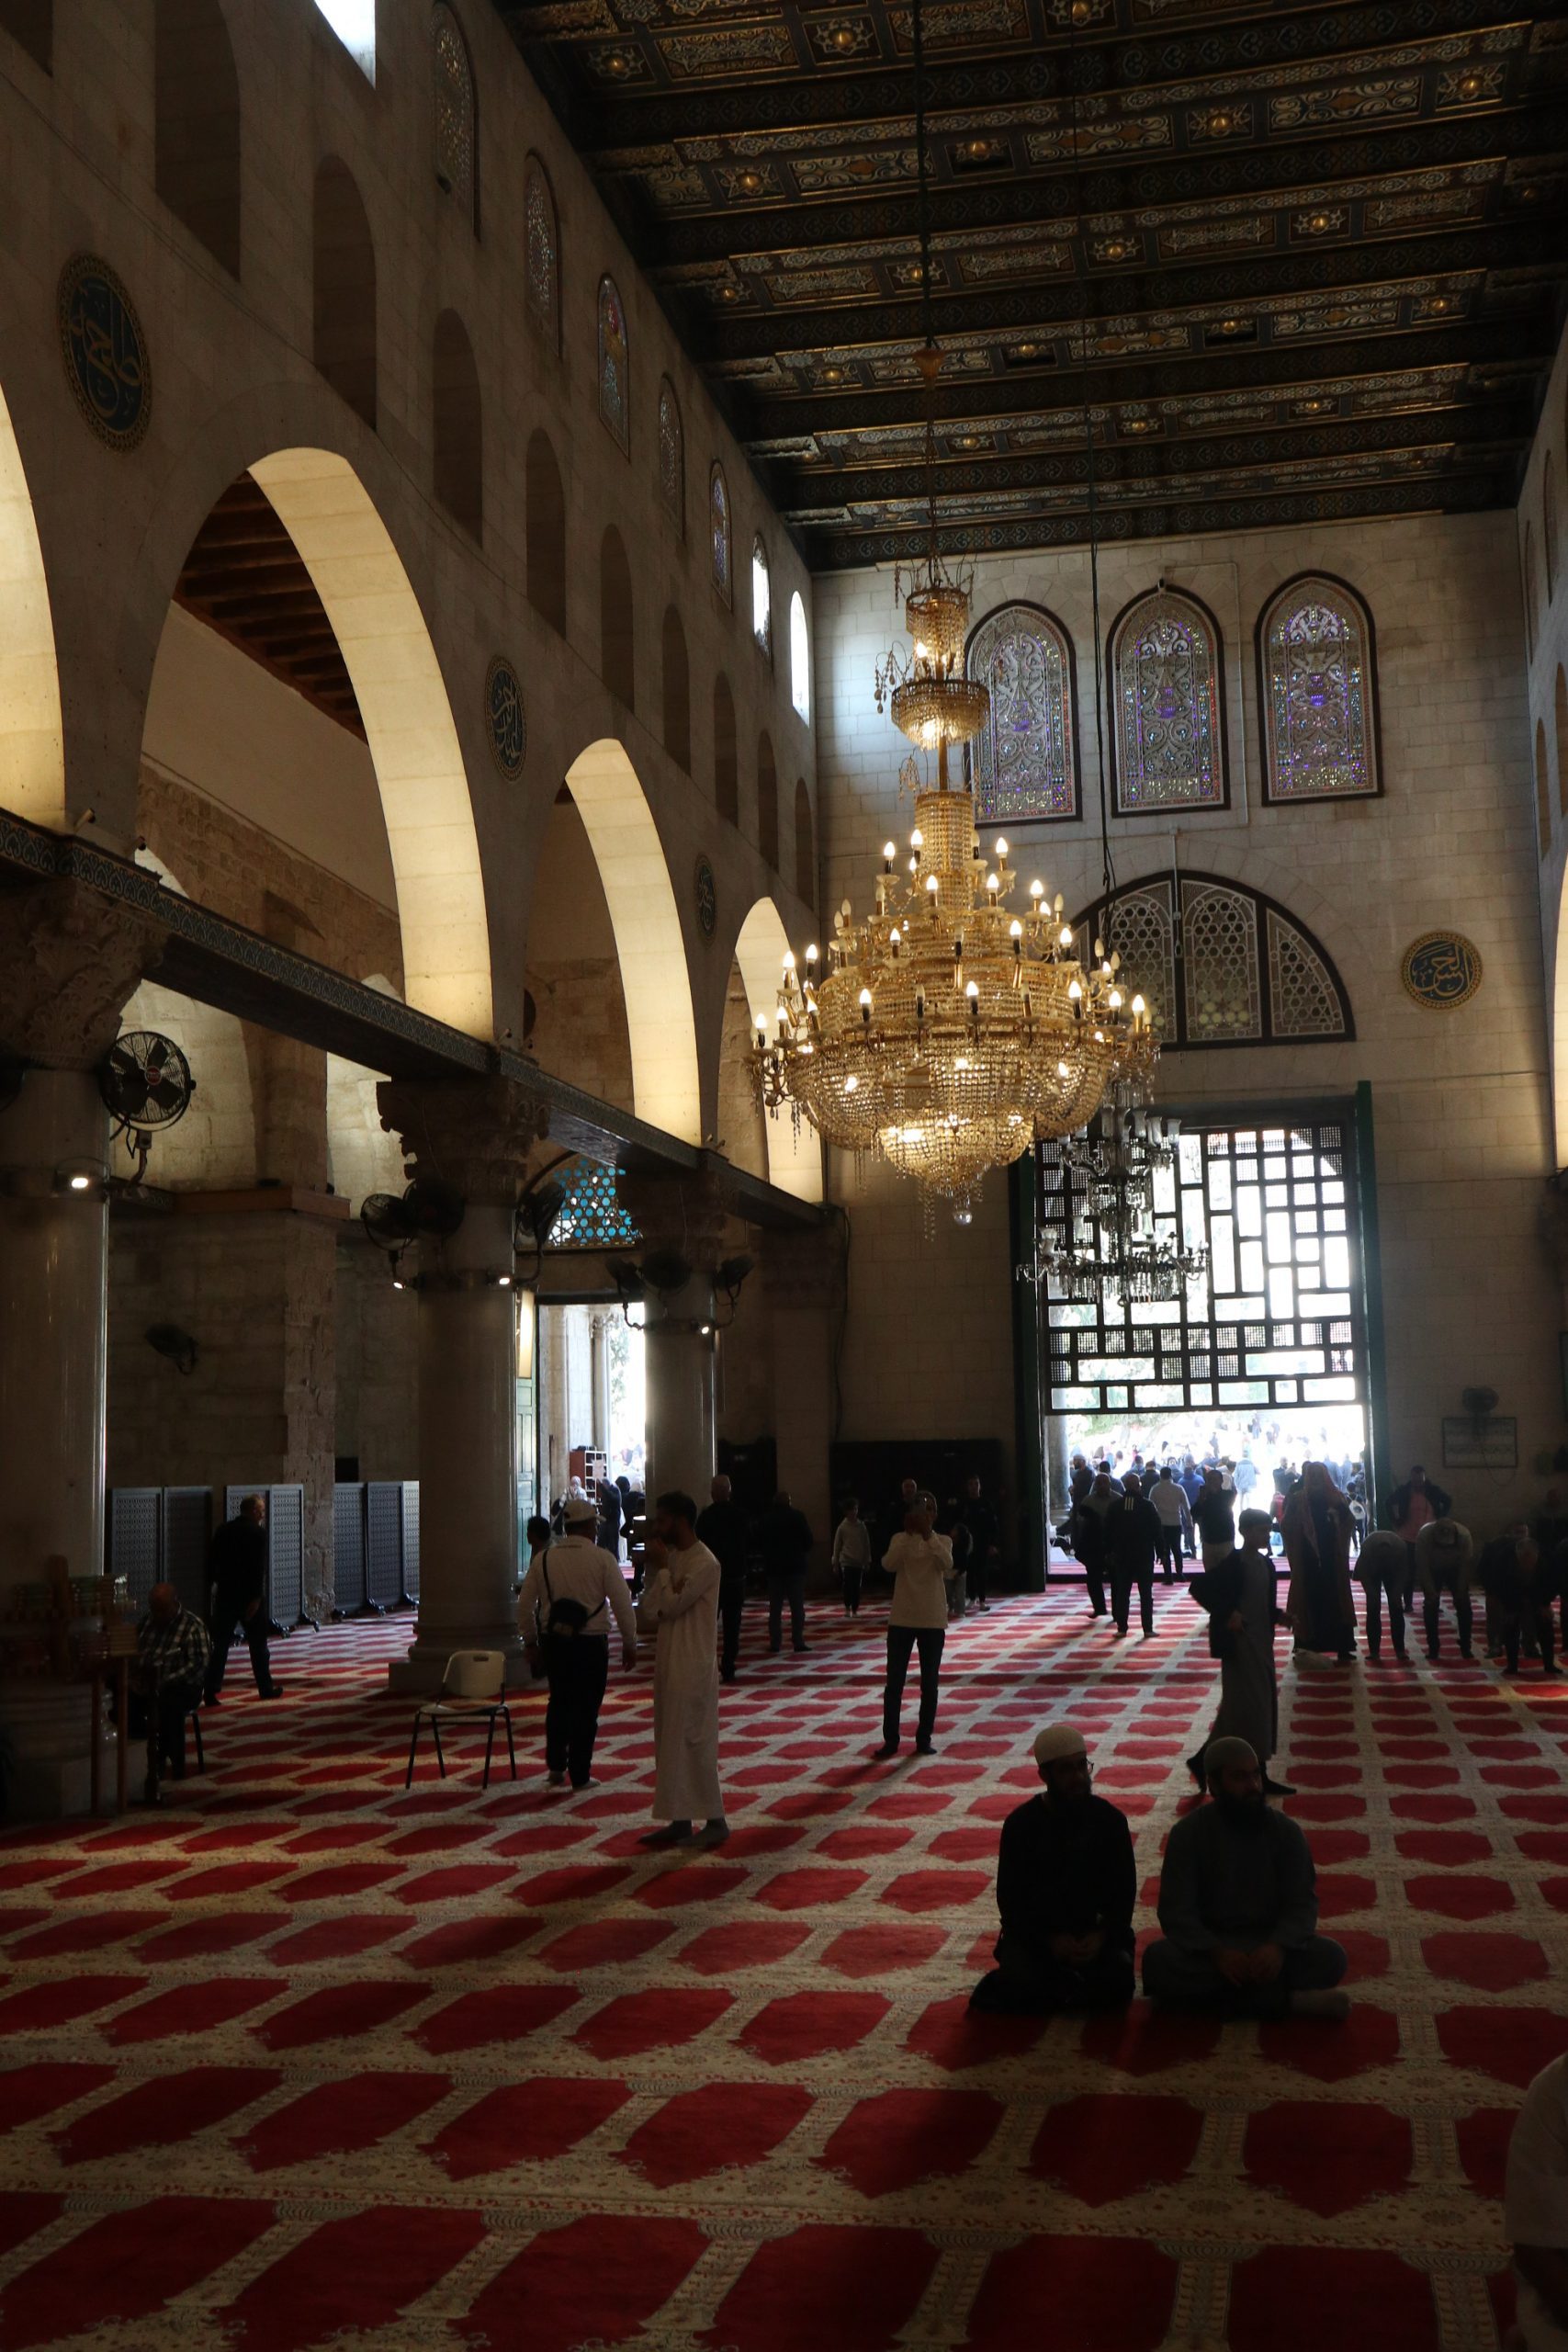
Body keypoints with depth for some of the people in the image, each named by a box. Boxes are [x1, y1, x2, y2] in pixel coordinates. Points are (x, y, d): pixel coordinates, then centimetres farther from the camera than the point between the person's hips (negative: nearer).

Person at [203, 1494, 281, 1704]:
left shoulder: (223, 1530, 7)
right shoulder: (257, 1532, -10)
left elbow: (211, 1561, 8)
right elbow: (259, 1567, -17)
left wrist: (212, 1585, 13)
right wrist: (256, 1598, -17)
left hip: (224, 1595, 4)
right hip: (249, 1596, -4)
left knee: (220, 1645, 5)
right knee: (258, 1644, 9)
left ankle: (211, 1691, -3)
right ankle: (266, 1688, 17)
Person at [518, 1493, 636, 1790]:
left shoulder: (544, 1558, 0)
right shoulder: (602, 1559, -9)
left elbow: (525, 1605, 4)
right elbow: (622, 1604, -8)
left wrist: (531, 1639, 18)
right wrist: (630, 1644, 2)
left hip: (553, 1640, 3)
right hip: (591, 1642, -3)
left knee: (559, 1702, 22)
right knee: (586, 1708, 8)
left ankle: (556, 1766, 20)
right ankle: (580, 1776, 12)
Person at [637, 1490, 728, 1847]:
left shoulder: (704, 1563, -14)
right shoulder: (671, 1556, 11)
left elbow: (672, 1605, -20)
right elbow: (647, 1612, 7)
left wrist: (661, 1568, -10)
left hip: (692, 1665, -9)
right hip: (668, 1660, 9)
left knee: (693, 1740, -5)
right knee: (669, 1741, 11)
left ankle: (715, 1820, 2)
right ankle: (680, 1821, 18)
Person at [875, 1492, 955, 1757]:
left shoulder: (942, 1541, 1)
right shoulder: (900, 1539, 1)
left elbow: (947, 1564, -21)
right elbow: (889, 1564, -19)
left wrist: (928, 1535, -31)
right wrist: (908, 1533, -27)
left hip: (933, 1621, 0)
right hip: (901, 1619, 0)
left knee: (929, 1684, 5)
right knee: (894, 1682, 1)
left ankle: (924, 1739, 14)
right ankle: (890, 1740, 8)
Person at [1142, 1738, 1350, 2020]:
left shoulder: (1286, 1830, -1)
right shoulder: (1188, 1832, -6)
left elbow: (1302, 1903, -5)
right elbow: (1176, 1911, -11)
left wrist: (1279, 1946, -27)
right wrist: (1216, 1952, -30)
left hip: (1271, 1946, 1)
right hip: (1208, 1946, -1)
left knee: (1329, 1957, -26)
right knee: (1157, 1959, -32)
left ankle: (1216, 1995, -26)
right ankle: (1288, 2001, -32)